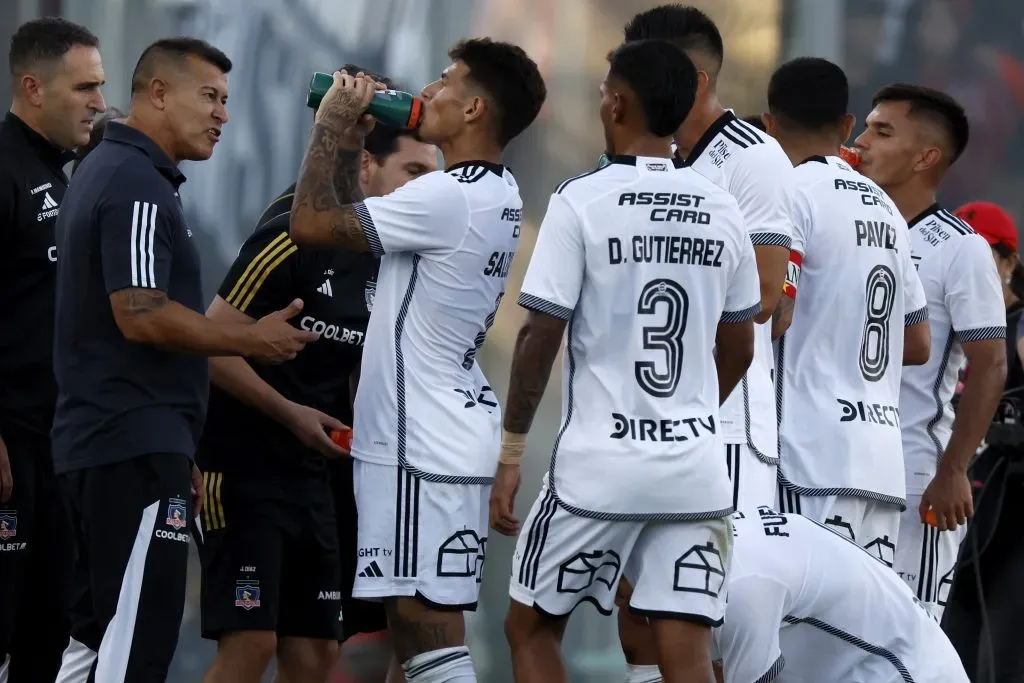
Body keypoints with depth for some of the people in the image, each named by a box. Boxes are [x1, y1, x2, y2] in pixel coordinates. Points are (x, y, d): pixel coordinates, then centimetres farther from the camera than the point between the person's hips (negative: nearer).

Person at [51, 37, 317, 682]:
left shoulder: (105, 172, 19)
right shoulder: (139, 187, -14)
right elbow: (141, 316, -23)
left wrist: (180, 455, 24)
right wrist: (254, 340, -10)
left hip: (97, 442, 10)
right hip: (138, 447, -10)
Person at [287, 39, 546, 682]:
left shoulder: (448, 197, -19)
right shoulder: (497, 195, 13)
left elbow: (312, 223, -18)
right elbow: (349, 220, 24)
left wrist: (331, 126, -6)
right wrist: (352, 141, 15)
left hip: (423, 448, -10)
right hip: (453, 432, 10)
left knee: (425, 618, -12)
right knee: (416, 618, 15)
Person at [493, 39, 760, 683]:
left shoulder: (581, 201, -7)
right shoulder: (723, 211, 7)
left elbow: (540, 339, -8)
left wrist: (511, 452, 0)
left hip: (600, 464, -4)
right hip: (697, 469, 4)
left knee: (531, 627, 14)